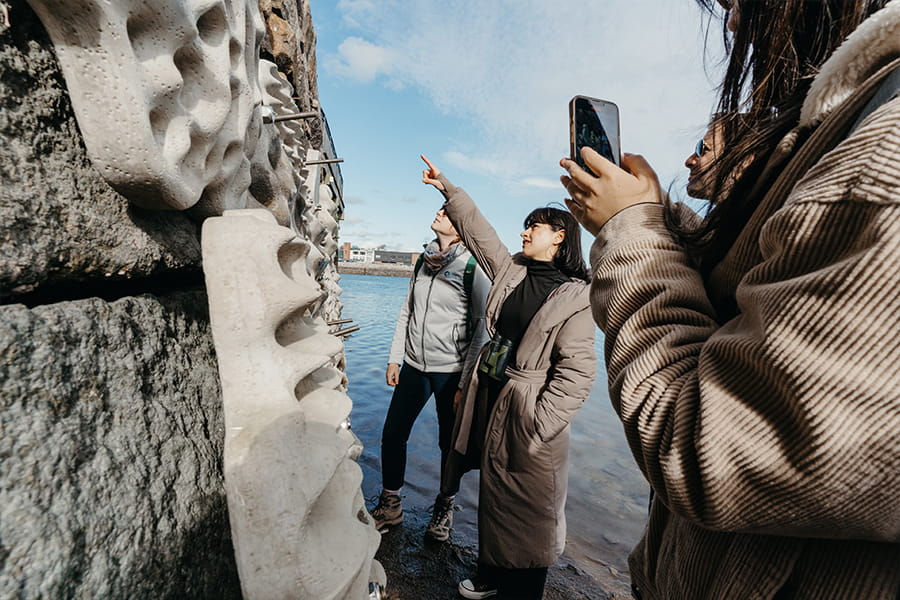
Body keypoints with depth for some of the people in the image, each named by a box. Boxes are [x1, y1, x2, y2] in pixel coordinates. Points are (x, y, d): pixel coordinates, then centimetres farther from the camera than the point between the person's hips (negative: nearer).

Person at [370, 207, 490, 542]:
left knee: (450, 443, 11)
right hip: (414, 365, 5)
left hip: (451, 371, -5)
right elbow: (406, 312, 12)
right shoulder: (423, 260, 8)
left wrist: (466, 383, -12)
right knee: (392, 435, 10)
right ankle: (390, 505, 33)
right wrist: (394, 359, 10)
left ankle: (444, 507, 37)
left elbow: (482, 328, -11)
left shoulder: (474, 267, -10)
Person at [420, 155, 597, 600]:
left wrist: (540, 426, -21)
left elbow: (577, 370, -17)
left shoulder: (576, 296, -12)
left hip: (527, 413, -6)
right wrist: (447, 188, 16)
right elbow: (477, 229, 13)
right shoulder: (510, 270, 6)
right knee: (492, 498, 23)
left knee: (525, 511, 11)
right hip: (490, 400, 7)